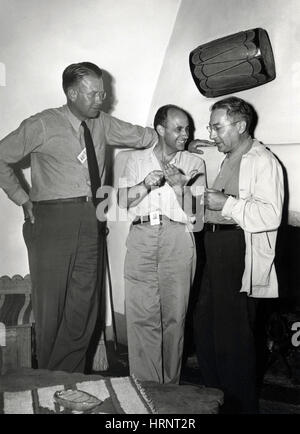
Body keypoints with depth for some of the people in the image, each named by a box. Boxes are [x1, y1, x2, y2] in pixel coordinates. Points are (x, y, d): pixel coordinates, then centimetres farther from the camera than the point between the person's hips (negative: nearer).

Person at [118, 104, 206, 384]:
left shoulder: (194, 164, 14)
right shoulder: (136, 159, 17)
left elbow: (194, 212, 6)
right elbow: (123, 201, 8)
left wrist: (180, 186, -10)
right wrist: (146, 185, -7)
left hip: (177, 238, 0)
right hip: (141, 237, 1)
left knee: (174, 315, 1)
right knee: (140, 314, -4)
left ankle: (170, 384, 15)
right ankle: (144, 384, 6)